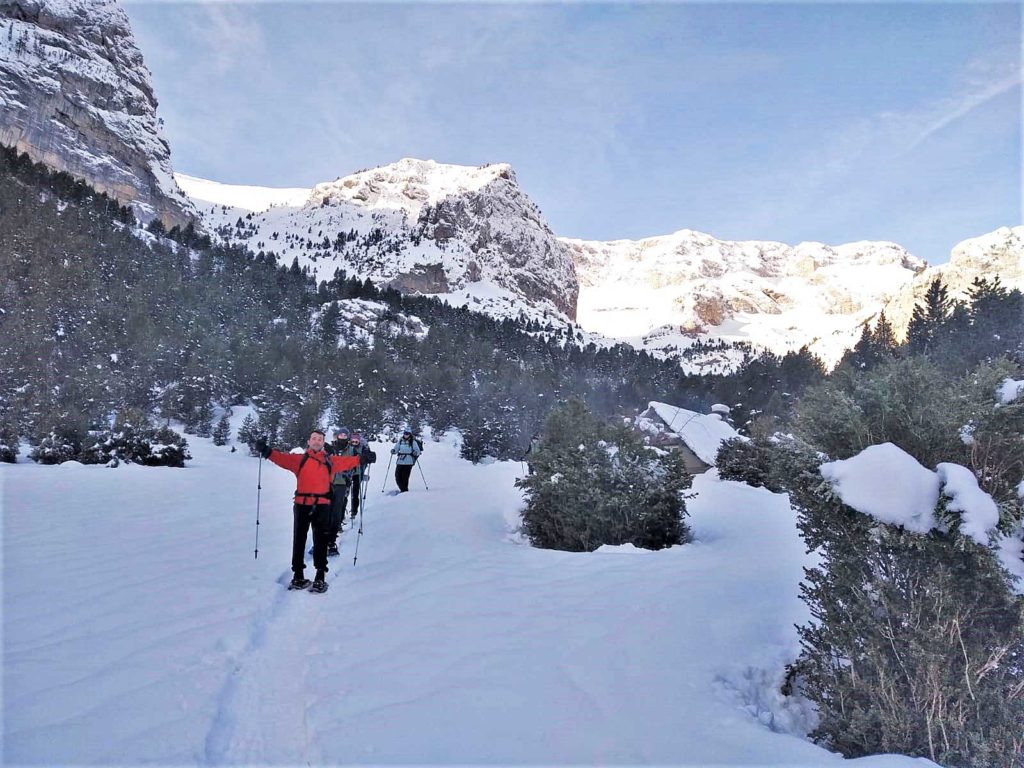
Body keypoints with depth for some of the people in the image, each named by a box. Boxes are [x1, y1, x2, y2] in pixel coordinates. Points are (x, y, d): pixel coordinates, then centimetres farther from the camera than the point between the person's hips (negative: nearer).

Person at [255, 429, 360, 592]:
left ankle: (320, 577, 7)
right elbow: (283, 458, -4)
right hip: (302, 504, 0)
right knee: (299, 539, 6)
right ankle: (298, 576, 16)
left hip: (322, 505, 0)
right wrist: (266, 451, -19)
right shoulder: (299, 459, 9)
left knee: (320, 541, 2)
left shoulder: (330, 461, 13)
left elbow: (346, 461, 6)